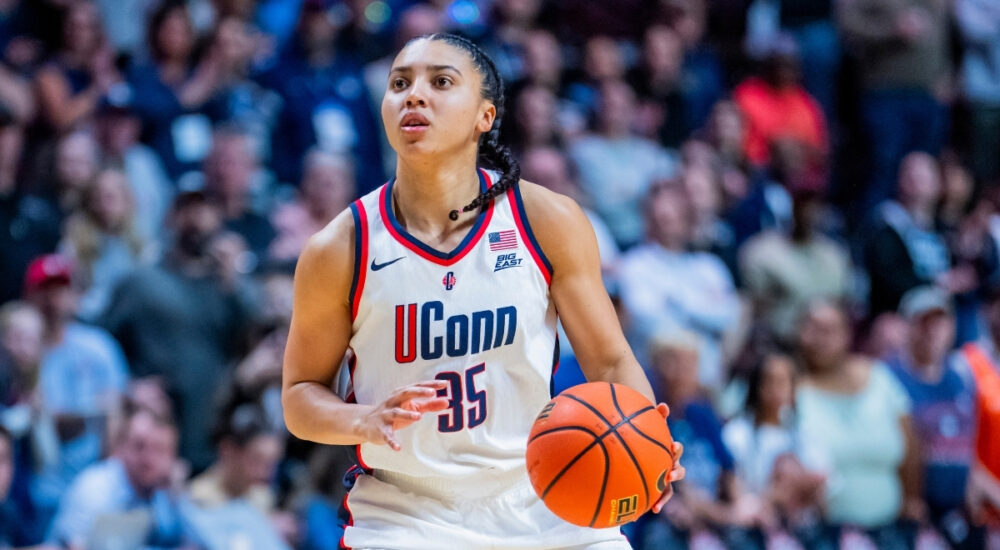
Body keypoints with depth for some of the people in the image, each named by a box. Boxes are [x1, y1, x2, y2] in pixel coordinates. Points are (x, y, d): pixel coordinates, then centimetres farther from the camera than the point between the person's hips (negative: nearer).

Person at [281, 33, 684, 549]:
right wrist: (366, 423, -20)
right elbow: (301, 393, 2)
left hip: (540, 507, 2)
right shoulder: (340, 250, -7)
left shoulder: (548, 221, -5)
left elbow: (609, 360, 1)